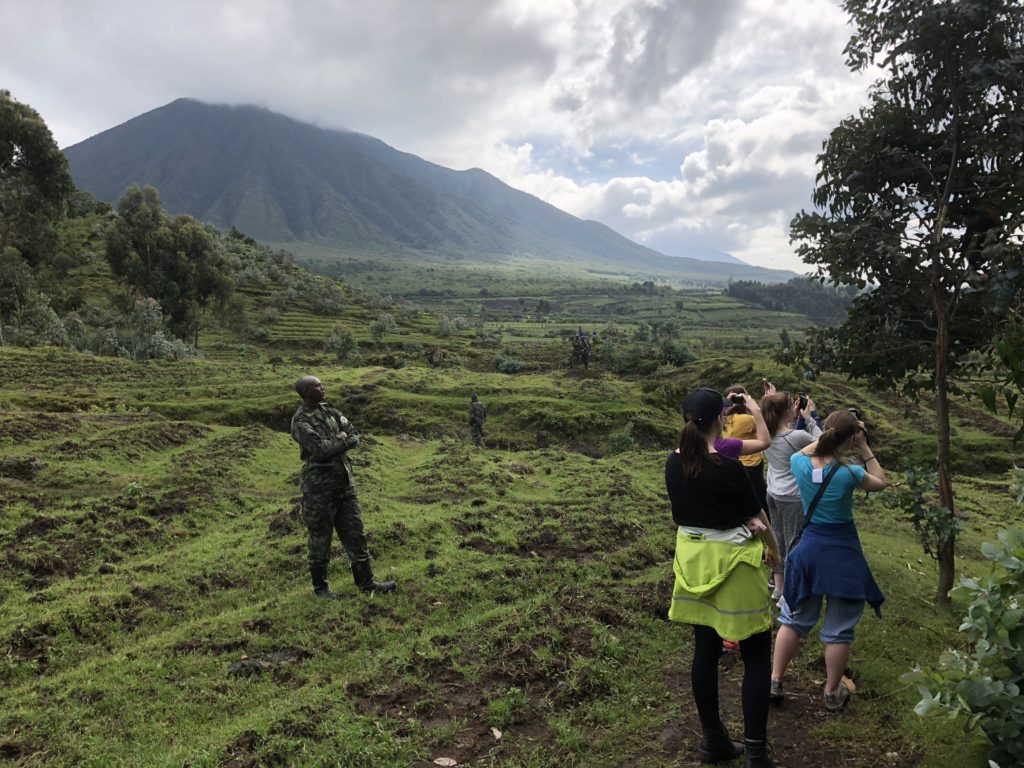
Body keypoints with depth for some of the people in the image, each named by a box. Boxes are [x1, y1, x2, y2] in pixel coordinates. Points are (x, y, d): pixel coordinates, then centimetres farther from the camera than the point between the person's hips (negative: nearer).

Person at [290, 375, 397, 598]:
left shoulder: (330, 411, 8)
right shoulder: (300, 421, -14)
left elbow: (354, 437, 2)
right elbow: (320, 450, -24)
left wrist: (331, 445, -12)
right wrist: (340, 439, -8)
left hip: (344, 483, 7)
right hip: (319, 487, -7)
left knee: (355, 533, 11)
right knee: (320, 539, 7)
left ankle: (365, 581, 21)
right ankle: (319, 586, 25)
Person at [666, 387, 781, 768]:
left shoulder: (673, 464, -4)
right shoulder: (728, 468, -22)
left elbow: (701, 505, 3)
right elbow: (758, 518, -8)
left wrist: (745, 521, -8)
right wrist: (774, 549, 11)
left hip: (693, 560, 6)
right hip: (731, 564, -6)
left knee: (705, 651, 17)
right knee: (757, 657, 9)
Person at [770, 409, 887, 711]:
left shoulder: (799, 463, -11)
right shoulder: (849, 473, -20)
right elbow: (880, 483, 1)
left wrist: (827, 437, 8)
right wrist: (865, 449, 0)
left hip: (808, 547, 4)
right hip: (842, 553, -3)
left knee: (795, 619, 18)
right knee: (838, 629, 13)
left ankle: (775, 681, 23)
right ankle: (832, 693, 26)